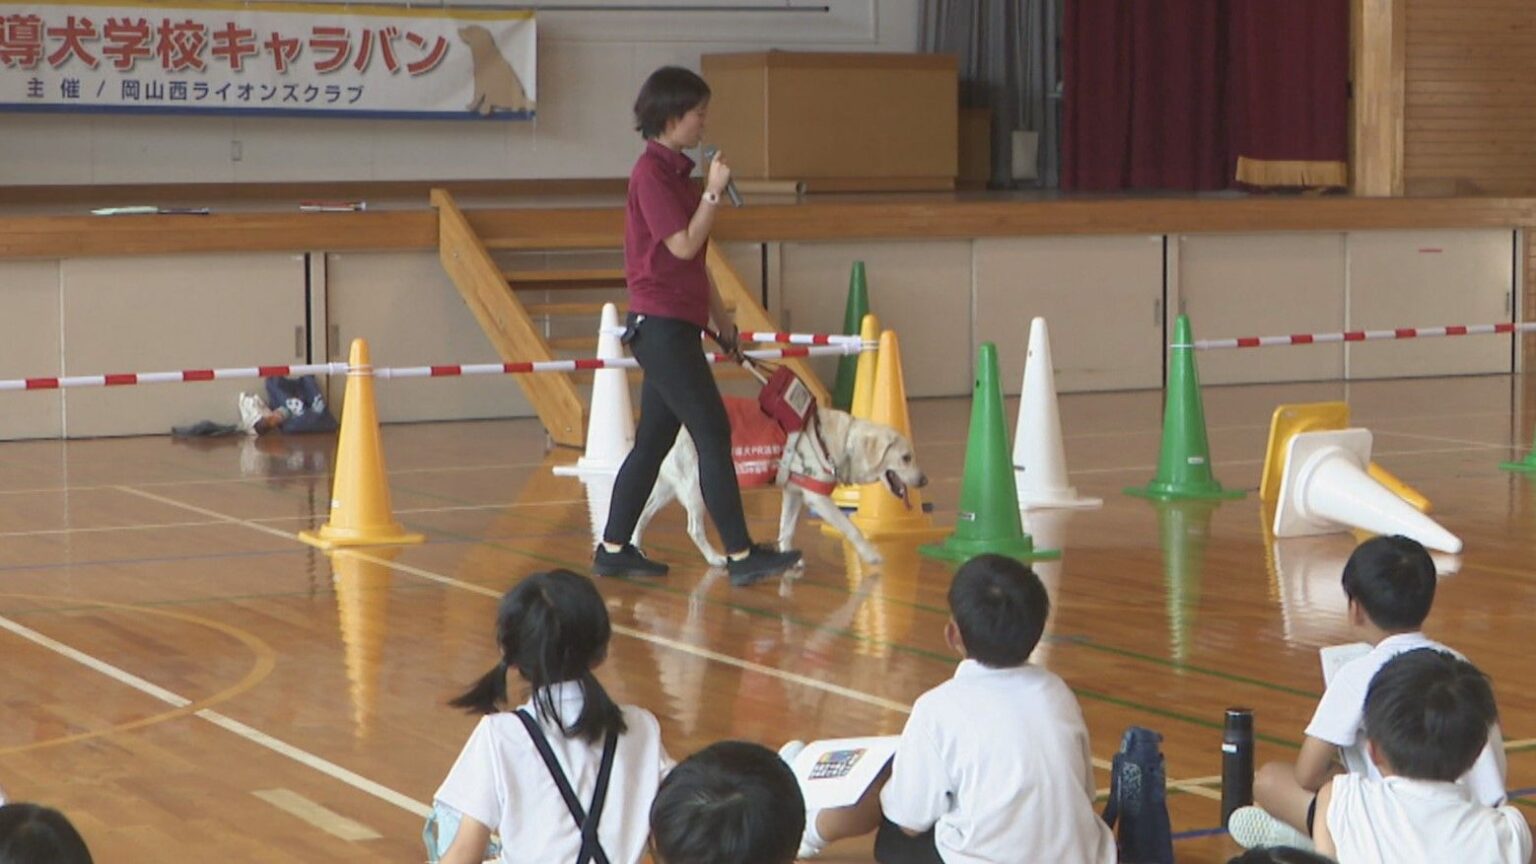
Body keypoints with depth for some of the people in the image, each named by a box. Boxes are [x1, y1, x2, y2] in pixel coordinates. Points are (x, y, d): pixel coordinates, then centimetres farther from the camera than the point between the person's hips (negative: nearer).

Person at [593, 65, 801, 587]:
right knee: (713, 433, -10)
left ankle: (613, 549, 17)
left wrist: (720, 317, 21)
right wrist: (714, 192, -14)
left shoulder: (674, 171, 16)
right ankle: (741, 555, -8)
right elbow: (684, 245, -19)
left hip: (672, 326, 10)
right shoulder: (651, 172, -13)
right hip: (661, 324, -10)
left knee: (654, 441, 12)